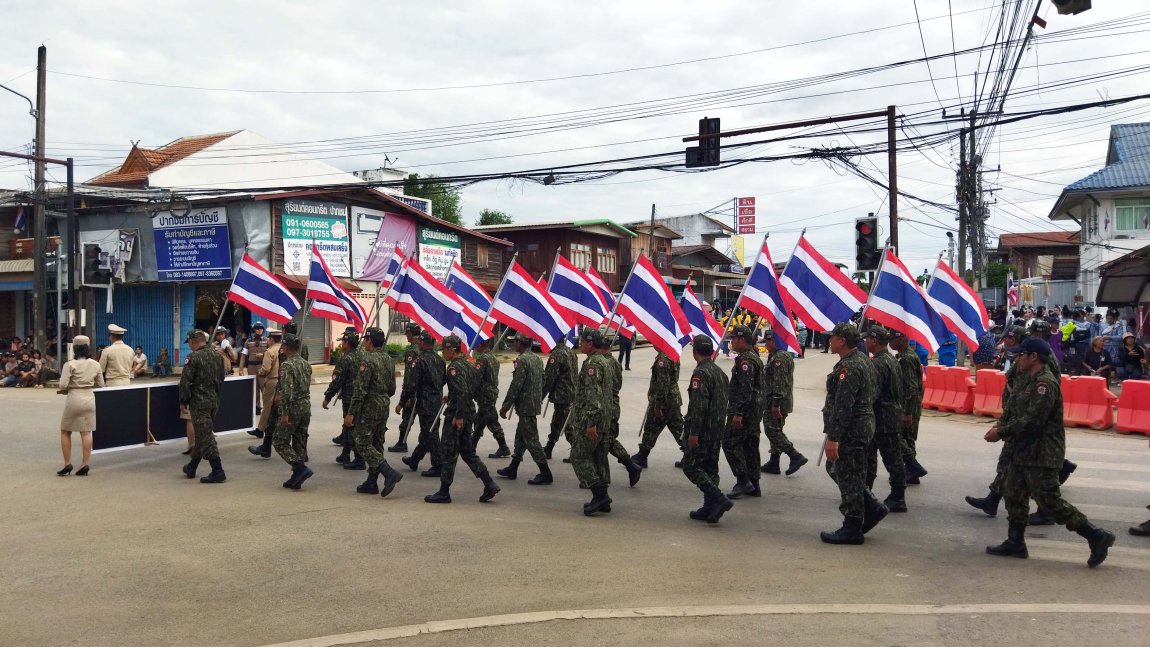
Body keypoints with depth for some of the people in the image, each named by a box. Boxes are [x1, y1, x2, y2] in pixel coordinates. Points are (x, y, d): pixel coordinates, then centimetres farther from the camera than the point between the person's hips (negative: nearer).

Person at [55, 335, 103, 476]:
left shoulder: (70, 364, -10)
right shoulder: (95, 364, 3)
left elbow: (63, 385, -16)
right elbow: (100, 385, 7)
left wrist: (63, 391, 5)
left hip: (74, 398, -4)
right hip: (89, 398, 4)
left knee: (65, 432, 11)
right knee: (86, 432, 5)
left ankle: (67, 464, 9)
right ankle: (85, 464, 3)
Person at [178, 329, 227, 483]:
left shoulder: (194, 357, -14)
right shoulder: (217, 356, 9)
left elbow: (186, 381, -14)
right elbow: (221, 378, 17)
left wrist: (183, 401, -5)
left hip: (199, 402, -8)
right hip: (214, 401, 8)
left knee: (206, 437, -5)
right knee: (202, 435, 18)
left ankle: (218, 472, -8)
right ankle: (191, 467, 32)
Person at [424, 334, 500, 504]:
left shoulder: (454, 367, -16)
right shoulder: (468, 365, 13)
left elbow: (462, 392, -25)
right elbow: (474, 390, 19)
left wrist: (458, 416, -23)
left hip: (455, 416, -9)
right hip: (469, 414, 9)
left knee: (449, 453, 0)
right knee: (467, 451, 13)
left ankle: (444, 492, 8)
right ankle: (489, 485, 7)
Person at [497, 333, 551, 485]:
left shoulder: (522, 360, -17)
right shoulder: (537, 358, 11)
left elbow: (516, 386, -19)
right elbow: (542, 382, 17)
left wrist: (505, 406, -13)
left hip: (525, 406, -10)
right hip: (534, 404, 10)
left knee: (531, 440, -4)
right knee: (520, 438, 18)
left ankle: (545, 474, -2)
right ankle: (512, 469, 27)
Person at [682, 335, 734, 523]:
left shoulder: (700, 373, -16)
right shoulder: (720, 372, 13)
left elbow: (698, 406, -22)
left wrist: (693, 432, -21)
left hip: (702, 430, -9)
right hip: (717, 430, 9)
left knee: (691, 466, -4)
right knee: (710, 468, 13)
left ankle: (719, 499, -14)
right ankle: (710, 509, 16)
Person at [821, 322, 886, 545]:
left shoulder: (849, 367, -20)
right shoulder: (863, 360, 13)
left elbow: (842, 406, -25)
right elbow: (873, 395, 21)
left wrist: (833, 437, -23)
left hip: (851, 431, -11)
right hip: (863, 425, 11)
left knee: (848, 477, -2)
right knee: (835, 468, 20)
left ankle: (852, 529, 7)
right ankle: (872, 508, 21)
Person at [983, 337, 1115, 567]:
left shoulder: (1045, 383, -19)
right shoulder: (1032, 381, 13)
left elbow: (1032, 420, -25)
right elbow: (1018, 412, 16)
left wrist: (1001, 433, -19)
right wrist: (1000, 425, 0)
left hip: (1042, 455, -10)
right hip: (1025, 451, 10)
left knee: (1049, 500, -6)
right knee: (1014, 495, 12)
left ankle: (1096, 536, 5)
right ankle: (1015, 543, 21)